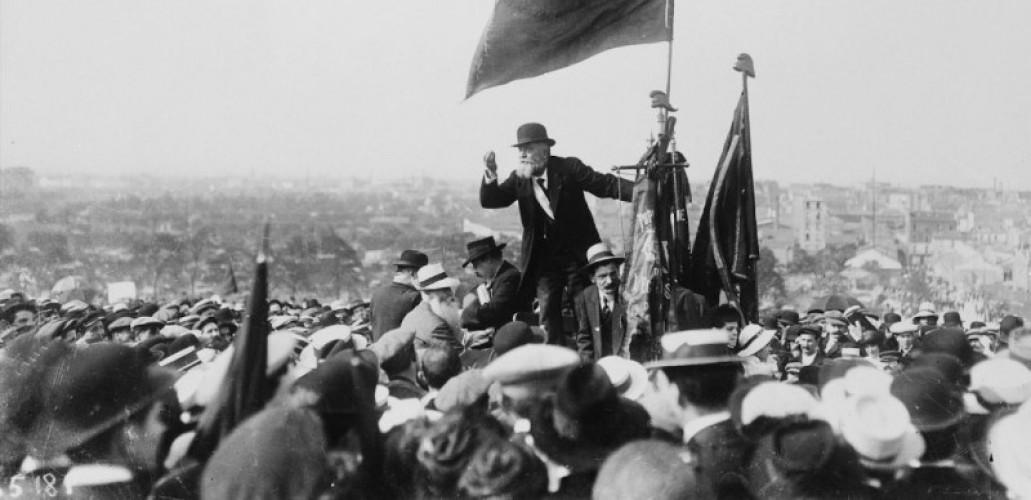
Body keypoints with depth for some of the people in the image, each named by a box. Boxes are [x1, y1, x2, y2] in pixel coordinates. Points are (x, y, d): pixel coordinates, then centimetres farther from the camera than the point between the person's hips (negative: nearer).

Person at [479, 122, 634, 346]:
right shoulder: (519, 179, 3)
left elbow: (605, 184, -9)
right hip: (544, 258, 3)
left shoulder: (568, 168, -7)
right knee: (547, 313, -1)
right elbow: (489, 200, -2)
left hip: (577, 253, -3)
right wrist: (490, 175, -21)